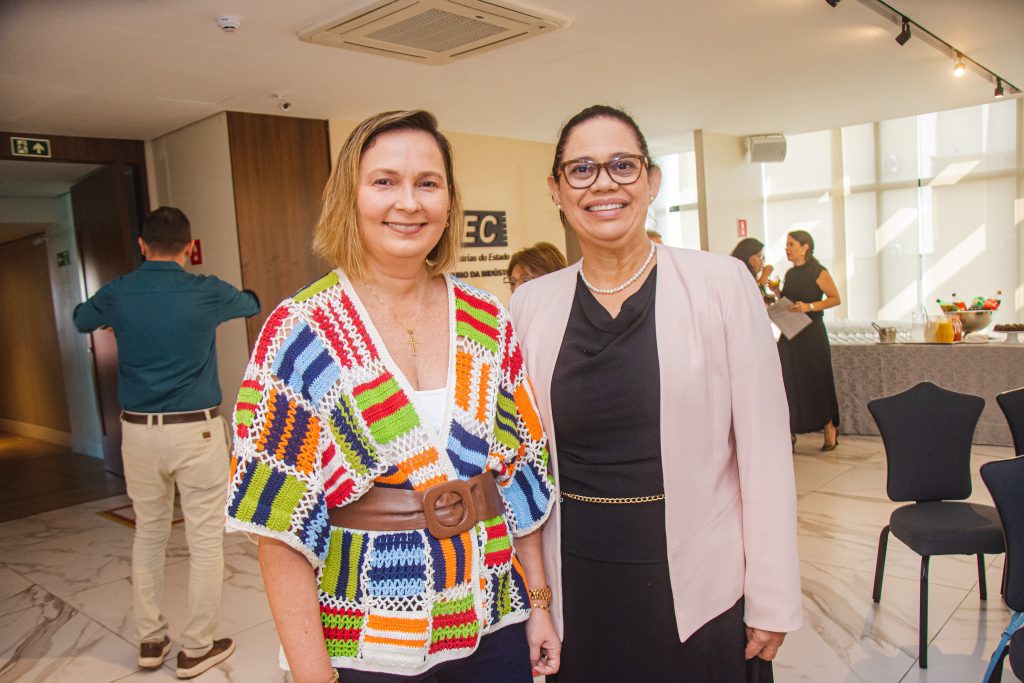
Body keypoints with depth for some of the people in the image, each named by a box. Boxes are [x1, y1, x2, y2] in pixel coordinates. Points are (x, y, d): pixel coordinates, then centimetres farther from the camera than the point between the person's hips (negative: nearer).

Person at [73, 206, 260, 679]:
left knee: (148, 535, 19)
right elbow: (252, 304, 14)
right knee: (206, 541, 7)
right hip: (197, 431, -4)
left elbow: (81, 319, 22)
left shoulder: (117, 294, -1)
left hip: (138, 431, 4)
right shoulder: (205, 293, -8)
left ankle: (150, 640, 29)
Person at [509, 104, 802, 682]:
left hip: (698, 589, -2)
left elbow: (764, 448, -6)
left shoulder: (721, 283, -8)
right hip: (577, 591, 2)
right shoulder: (531, 304, -1)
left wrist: (773, 601, -4)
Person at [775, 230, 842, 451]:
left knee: (816, 382, 2)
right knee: (787, 382, -2)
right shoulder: (790, 274, 12)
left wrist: (810, 306, -19)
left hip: (812, 334, -6)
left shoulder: (818, 272, -6)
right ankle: (788, 432, 3)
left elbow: (835, 298, -7)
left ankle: (829, 428, 18)